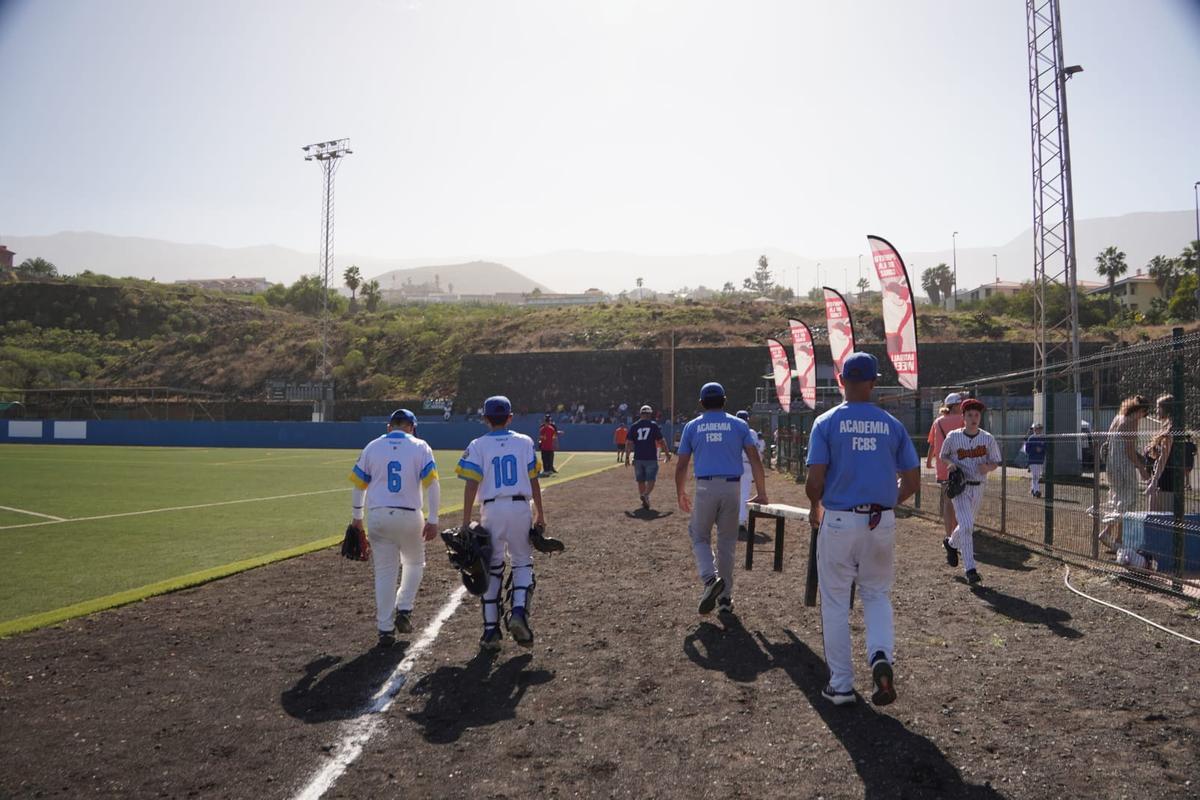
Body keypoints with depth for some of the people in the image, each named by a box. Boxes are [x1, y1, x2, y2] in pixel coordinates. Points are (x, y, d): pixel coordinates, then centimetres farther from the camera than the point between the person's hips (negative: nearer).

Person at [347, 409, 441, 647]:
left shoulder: (372, 447, 6)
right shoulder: (420, 447, 1)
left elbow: (358, 484, 8)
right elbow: (432, 483, -7)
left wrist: (356, 517, 18)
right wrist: (432, 520, -6)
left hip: (377, 517, 1)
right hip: (409, 517, -1)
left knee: (384, 572, 9)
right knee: (414, 563, 23)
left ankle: (385, 629, 8)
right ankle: (404, 610, 11)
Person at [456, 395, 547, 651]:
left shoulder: (478, 446, 0)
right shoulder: (524, 442, 5)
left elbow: (471, 485, -7)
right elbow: (533, 481, 5)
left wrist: (466, 522, -5)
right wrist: (540, 514, 12)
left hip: (491, 510, 0)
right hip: (521, 508, 1)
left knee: (491, 568, 9)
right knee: (523, 563, 14)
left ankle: (491, 630, 10)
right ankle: (518, 612, -8)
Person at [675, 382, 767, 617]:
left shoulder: (692, 427, 7)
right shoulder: (739, 425, 8)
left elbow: (681, 466, 7)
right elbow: (755, 461, 2)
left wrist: (681, 494, 19)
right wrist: (761, 493, 7)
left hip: (705, 489, -1)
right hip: (731, 488, 1)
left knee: (699, 537, 13)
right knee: (727, 543, 11)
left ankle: (710, 578, -14)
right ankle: (725, 598, 15)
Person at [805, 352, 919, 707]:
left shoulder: (827, 422, -6)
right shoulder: (892, 425, 3)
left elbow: (814, 481, -11)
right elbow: (913, 482, 3)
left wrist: (815, 507, 9)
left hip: (838, 522, -2)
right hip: (882, 523, 2)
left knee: (835, 604, 9)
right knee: (877, 595, 19)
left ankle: (841, 685, 14)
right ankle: (881, 655, -6)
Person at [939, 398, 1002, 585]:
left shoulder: (988, 438, -1)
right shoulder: (953, 437, -6)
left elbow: (995, 462, 5)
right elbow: (942, 456, 9)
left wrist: (987, 467, -17)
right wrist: (951, 464, -13)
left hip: (978, 487, 3)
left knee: (967, 525, 17)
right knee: (966, 526, -15)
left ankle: (951, 543, 49)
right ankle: (970, 569, -13)